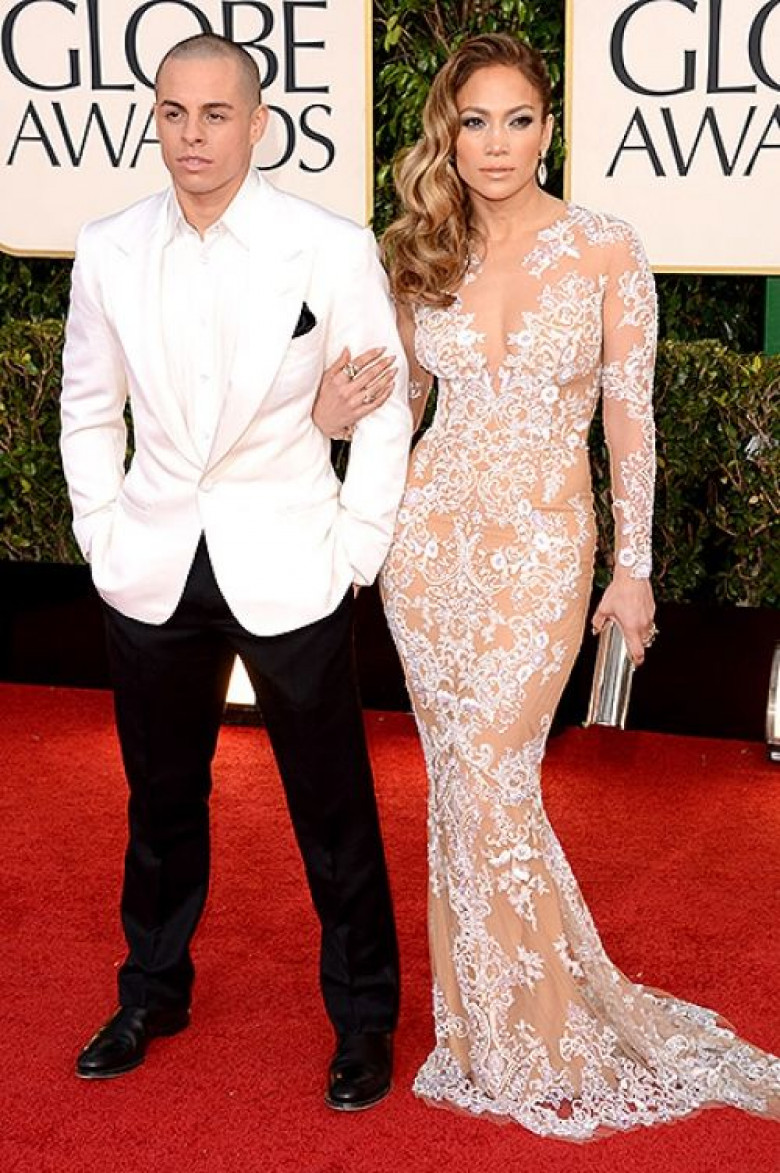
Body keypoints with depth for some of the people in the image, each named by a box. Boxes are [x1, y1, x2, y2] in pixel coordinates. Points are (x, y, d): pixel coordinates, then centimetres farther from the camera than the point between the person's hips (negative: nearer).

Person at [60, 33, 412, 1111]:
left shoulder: (333, 248, -9)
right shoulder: (108, 252, 0)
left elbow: (387, 409, -1)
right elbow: (88, 412, 11)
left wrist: (356, 552, -5)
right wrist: (103, 538, 6)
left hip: (288, 574, -3)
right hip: (152, 575, 3)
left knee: (334, 810, 6)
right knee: (161, 800, 18)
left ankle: (364, 1019, 25)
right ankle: (153, 993, 38)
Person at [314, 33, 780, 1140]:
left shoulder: (604, 248, -5)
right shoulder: (421, 257, 5)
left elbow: (630, 414, -2)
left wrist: (634, 566, -3)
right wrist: (333, 406, -6)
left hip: (543, 544, -3)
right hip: (433, 530, 4)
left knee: (490, 779, -8)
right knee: (461, 778, 7)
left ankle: (547, 1037, 12)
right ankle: (487, 1024, 23)